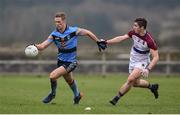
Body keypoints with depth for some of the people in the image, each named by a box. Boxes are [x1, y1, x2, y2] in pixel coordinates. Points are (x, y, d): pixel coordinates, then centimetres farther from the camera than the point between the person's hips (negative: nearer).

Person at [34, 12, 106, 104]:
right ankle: (77, 95, 53)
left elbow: (87, 33, -4)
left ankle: (52, 93, 7)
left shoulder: (73, 31, -19)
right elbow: (43, 46, -17)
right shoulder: (54, 34, -10)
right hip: (61, 61, 5)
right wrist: (35, 47, -38)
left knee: (53, 76, -20)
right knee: (70, 80, 25)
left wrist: (98, 42, 4)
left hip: (71, 62, -5)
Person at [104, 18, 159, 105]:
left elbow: (156, 57, -26)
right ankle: (152, 86, 41)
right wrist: (106, 42, -9)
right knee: (135, 83, 16)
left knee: (130, 79, -23)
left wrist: (148, 69, -36)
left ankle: (116, 98, -14)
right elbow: (121, 38, -4)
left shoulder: (149, 40, -29)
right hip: (133, 61, 7)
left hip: (142, 63, -7)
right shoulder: (133, 33, -11)